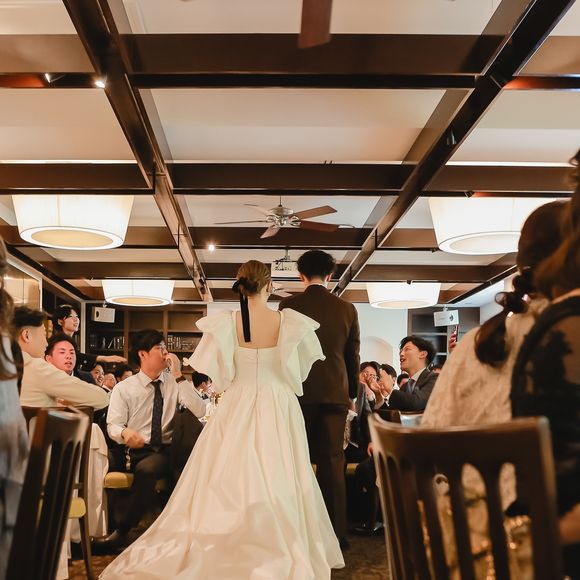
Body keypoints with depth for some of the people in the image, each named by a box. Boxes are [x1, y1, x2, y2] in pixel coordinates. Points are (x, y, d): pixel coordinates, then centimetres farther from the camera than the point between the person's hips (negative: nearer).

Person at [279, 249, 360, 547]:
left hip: (299, 391, -2)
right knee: (332, 461, 6)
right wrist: (351, 392, 19)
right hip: (336, 393, 2)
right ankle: (336, 532, 8)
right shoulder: (347, 309, 5)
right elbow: (353, 356, 9)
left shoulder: (289, 305, -2)